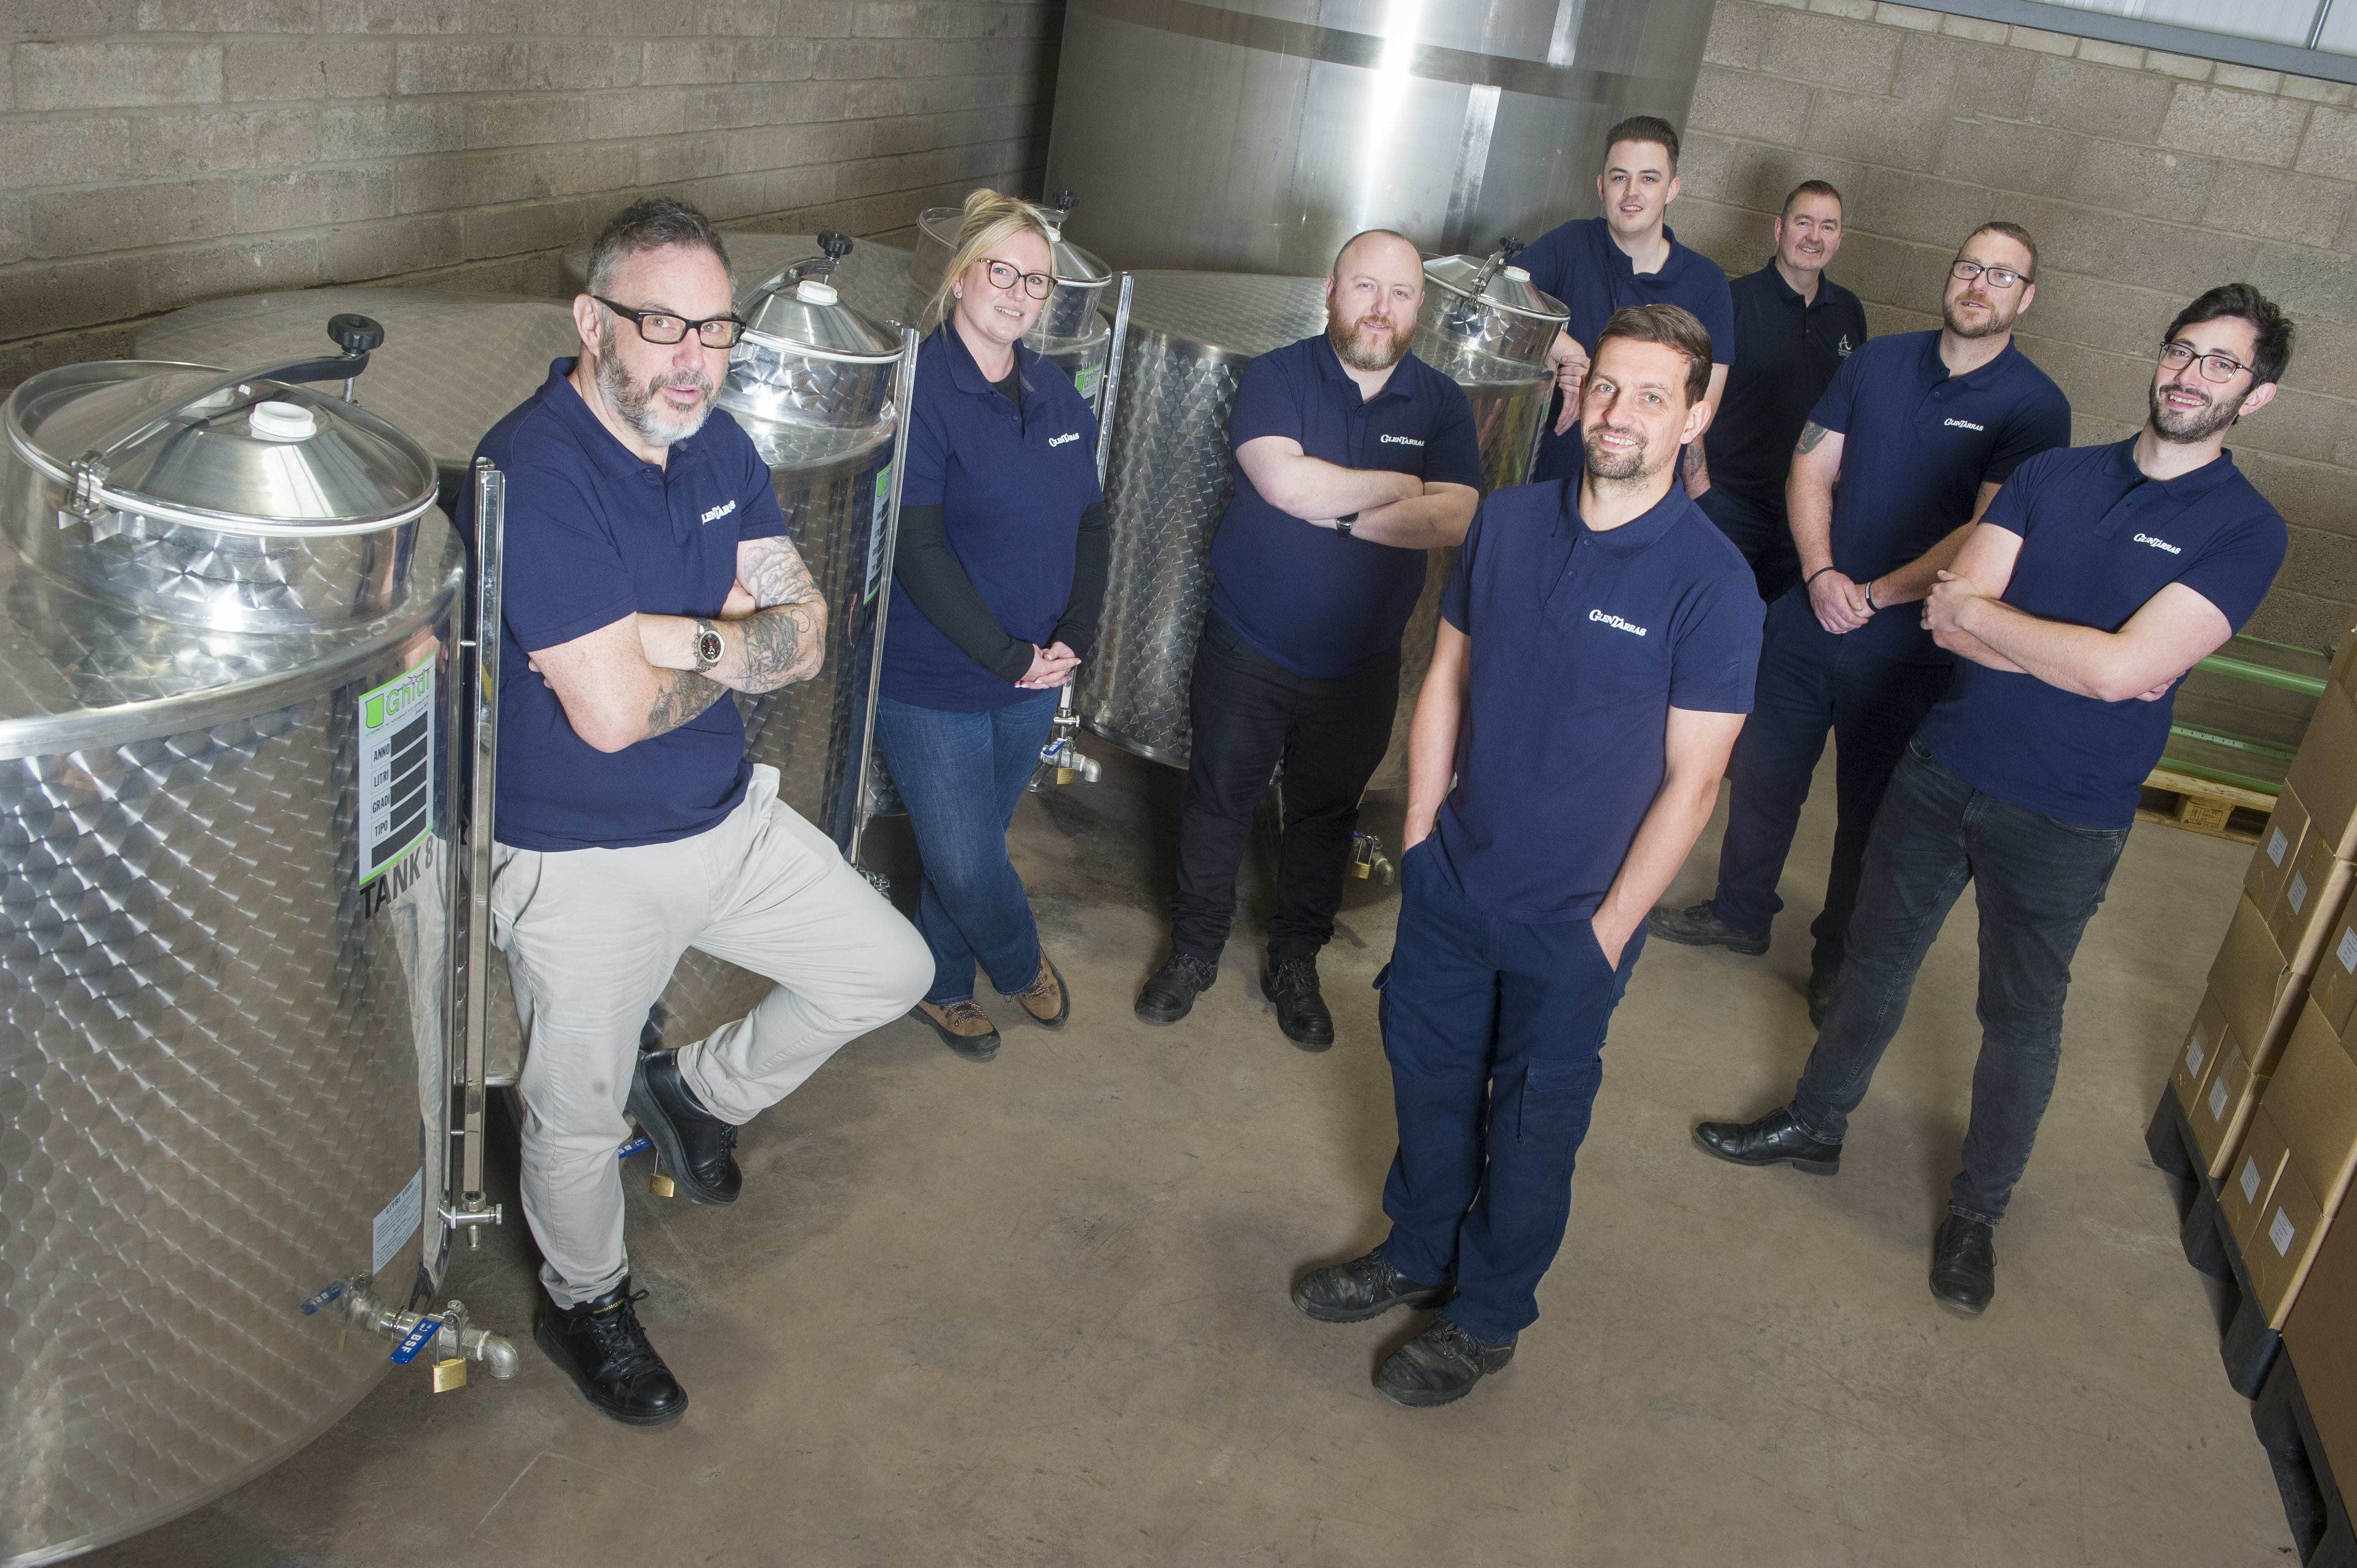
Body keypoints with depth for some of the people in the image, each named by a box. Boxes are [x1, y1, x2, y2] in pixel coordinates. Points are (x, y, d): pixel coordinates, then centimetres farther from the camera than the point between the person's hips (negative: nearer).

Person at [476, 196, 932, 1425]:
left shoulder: (718, 447, 1)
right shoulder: (532, 473, -24)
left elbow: (804, 635, -4)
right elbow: (612, 709, -29)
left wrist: (684, 638, -22)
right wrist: (737, 647, -11)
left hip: (730, 819, 7)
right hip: (583, 864, -7)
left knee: (889, 971, 13)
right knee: (577, 1114, 10)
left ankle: (700, 1092, 34)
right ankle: (584, 1302, 39)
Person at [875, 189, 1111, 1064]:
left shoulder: (1056, 393, 6)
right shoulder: (918, 391, -15)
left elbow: (1090, 521, 10)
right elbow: (918, 549, -20)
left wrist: (1075, 636, -4)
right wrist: (1008, 655, -19)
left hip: (1035, 676, 6)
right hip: (933, 682, -6)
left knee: (974, 843, 18)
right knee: (965, 859, 2)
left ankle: (940, 985, 39)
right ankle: (1020, 962, 31)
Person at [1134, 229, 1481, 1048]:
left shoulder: (1442, 404, -4)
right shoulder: (1276, 376, -11)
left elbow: (1455, 519, -19)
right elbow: (1286, 481, -28)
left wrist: (1336, 511, -24)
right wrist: (1397, 488, -18)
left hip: (1360, 666, 2)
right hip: (1248, 649, -2)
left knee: (1327, 814, 17)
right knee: (1219, 800, 14)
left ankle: (1295, 963, 37)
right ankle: (1194, 949, 35)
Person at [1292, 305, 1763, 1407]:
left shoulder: (1710, 582, -18)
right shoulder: (1506, 522, -3)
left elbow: (1690, 782, -15)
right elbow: (1448, 678, 6)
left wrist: (1610, 928, -13)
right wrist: (1418, 836, 6)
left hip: (1574, 921, -4)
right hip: (1450, 881, 4)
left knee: (1532, 1123, 14)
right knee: (1428, 1076, 20)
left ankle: (1488, 1315, 36)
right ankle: (1418, 1252, 46)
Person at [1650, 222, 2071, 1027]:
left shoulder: (2034, 406, -9)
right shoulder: (1879, 360, 4)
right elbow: (1810, 469, 3)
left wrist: (1875, 595, -18)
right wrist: (1820, 574, -12)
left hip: (1909, 648, -3)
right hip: (1810, 617, 4)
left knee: (1870, 808, 9)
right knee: (1764, 771, 14)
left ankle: (1839, 959, 28)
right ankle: (1740, 913, 34)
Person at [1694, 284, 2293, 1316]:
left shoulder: (2244, 529, -10)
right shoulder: (2051, 475, 2)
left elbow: (2122, 668, -23)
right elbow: (1947, 618, -8)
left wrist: (1975, 610, -12)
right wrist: (2083, 656, -18)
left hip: (2065, 820, -3)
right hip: (1944, 767, 3)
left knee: (2020, 1018, 12)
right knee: (1877, 962, 17)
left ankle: (1976, 1213, 31)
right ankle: (1815, 1125, 39)